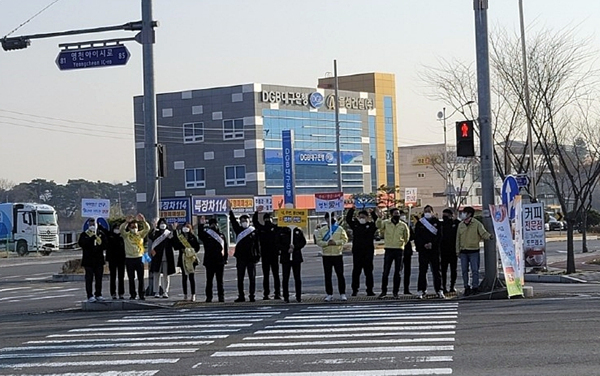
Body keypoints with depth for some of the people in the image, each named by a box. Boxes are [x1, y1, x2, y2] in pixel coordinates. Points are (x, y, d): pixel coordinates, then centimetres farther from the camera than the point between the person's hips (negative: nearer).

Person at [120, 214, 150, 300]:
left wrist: (143, 221, -24)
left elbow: (147, 229, -7)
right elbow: (121, 229, -15)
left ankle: (141, 294, 7)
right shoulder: (126, 235, 3)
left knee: (141, 278, 1)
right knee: (131, 278, 3)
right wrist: (126, 222, -30)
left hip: (139, 258, 1)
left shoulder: (140, 234, 7)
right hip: (129, 258, -1)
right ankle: (132, 294, 9)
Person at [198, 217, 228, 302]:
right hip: (209, 261, -2)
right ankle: (209, 297, 4)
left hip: (220, 261, 2)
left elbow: (225, 247, 13)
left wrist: (225, 258, 7)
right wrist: (201, 225, -27)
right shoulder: (206, 234, 5)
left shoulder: (221, 235, 12)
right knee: (209, 280, 1)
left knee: (220, 280, 6)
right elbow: (200, 235, -17)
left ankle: (221, 296, 9)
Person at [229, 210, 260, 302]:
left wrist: (258, 255, -2)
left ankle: (252, 295, 6)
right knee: (240, 278, 3)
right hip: (241, 257, 2)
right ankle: (241, 296, 7)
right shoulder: (238, 230, 8)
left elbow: (257, 244, 4)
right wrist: (230, 211, -10)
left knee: (252, 278, 1)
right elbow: (233, 221, 0)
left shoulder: (254, 231, 4)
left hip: (251, 257, -2)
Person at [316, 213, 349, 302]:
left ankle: (342, 294, 3)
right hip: (326, 255, 1)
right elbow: (318, 241, 1)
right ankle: (329, 294, 10)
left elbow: (345, 239, -1)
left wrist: (336, 242, -15)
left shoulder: (340, 229, 4)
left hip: (337, 254, -1)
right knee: (327, 276, 3)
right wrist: (327, 243, -15)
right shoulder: (322, 230, 7)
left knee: (340, 274, -1)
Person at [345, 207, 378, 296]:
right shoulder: (355, 225, 9)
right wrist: (352, 209, -2)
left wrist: (372, 212, -15)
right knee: (356, 271, 4)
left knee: (368, 271, 3)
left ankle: (369, 290, 7)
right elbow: (348, 219, 6)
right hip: (357, 251, 2)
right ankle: (354, 290, 9)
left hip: (368, 252, -2)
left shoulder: (371, 225, 3)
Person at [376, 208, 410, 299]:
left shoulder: (403, 225, 6)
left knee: (397, 272, 4)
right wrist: (380, 217, -32)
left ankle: (395, 291, 11)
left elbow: (406, 237, 18)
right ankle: (384, 291, 4)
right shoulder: (386, 223, 1)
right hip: (389, 249, -1)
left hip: (399, 250, 1)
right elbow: (378, 225, -19)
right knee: (385, 272, -2)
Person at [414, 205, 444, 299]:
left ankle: (439, 290, 3)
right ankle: (421, 291, 3)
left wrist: (432, 244, -12)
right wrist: (424, 245, -12)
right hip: (423, 250, 0)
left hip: (434, 249, 0)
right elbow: (417, 237, 2)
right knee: (422, 271, 0)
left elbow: (439, 235, 1)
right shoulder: (419, 223, 8)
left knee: (436, 271, 1)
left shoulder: (436, 222, 8)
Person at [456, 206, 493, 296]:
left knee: (475, 270, -7)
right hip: (463, 251, 4)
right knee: (464, 270, 5)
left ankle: (475, 287, -1)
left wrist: (489, 236, -31)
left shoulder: (477, 224, -2)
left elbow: (483, 233, -9)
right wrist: (458, 250, 10)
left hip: (474, 251, -4)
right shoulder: (461, 225, 11)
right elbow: (458, 238, 14)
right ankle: (467, 288, 11)